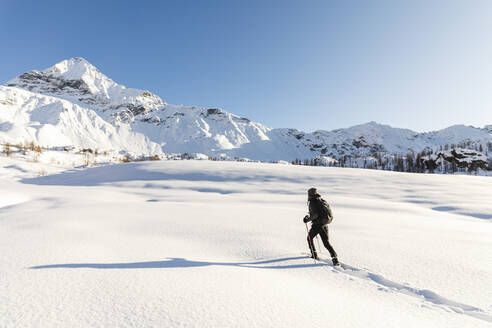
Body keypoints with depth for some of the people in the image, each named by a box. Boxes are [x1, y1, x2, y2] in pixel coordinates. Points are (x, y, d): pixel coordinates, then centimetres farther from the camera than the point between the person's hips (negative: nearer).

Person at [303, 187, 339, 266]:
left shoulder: (312, 202, -12)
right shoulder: (322, 201, 11)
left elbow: (315, 215, -21)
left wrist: (307, 220, -9)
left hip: (317, 225, -6)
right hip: (325, 225, 6)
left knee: (309, 238, 19)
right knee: (326, 243, 8)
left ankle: (314, 254, 23)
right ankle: (335, 258, -4)